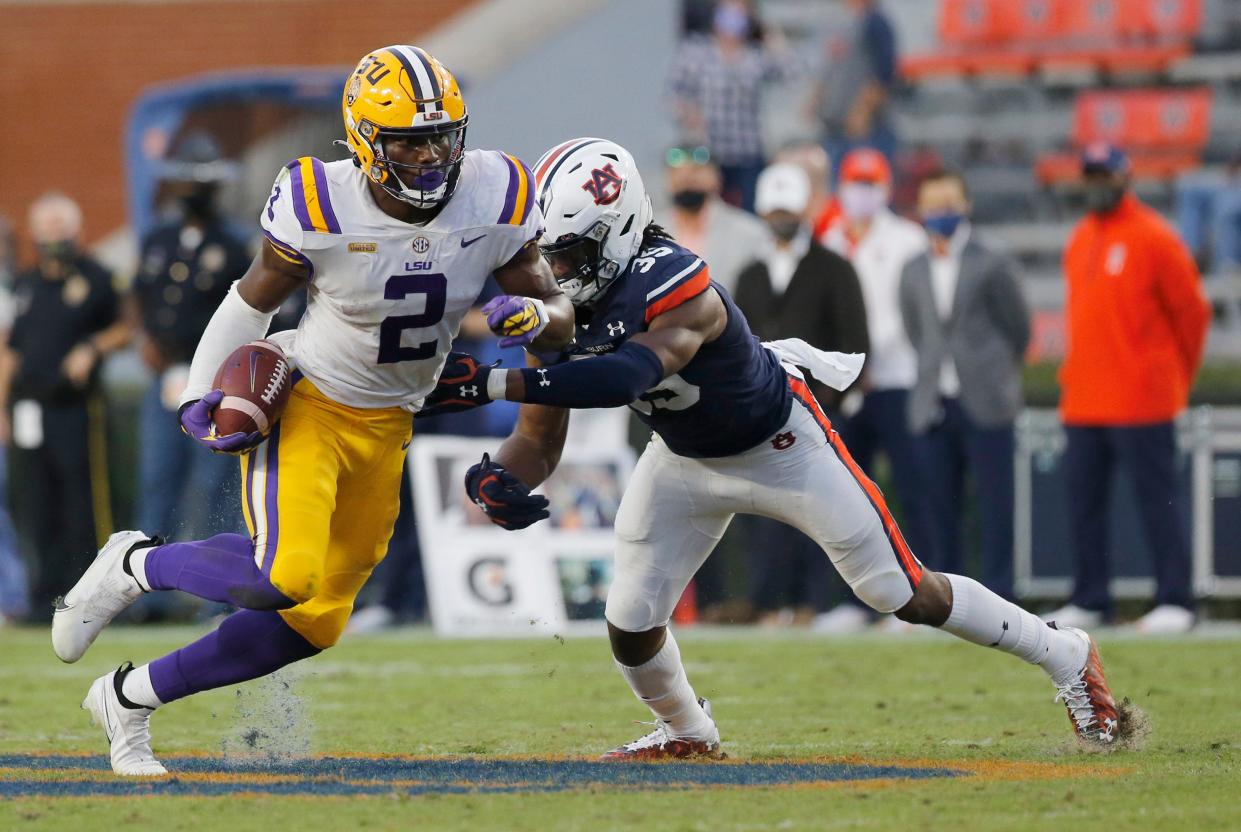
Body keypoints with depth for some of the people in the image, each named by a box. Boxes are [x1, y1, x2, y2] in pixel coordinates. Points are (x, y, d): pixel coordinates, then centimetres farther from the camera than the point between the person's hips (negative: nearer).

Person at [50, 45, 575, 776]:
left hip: (386, 428, 5)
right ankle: (138, 565, 3)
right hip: (305, 404, -5)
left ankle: (130, 697, 25)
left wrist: (535, 315, -25)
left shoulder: (494, 202, -12)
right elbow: (254, 300, -3)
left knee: (313, 621, 7)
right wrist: (203, 396, -12)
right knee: (283, 577, -27)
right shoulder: (321, 210, -20)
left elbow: (562, 320, -2)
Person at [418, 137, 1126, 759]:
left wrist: (491, 383, -59)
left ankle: (1066, 656, 19)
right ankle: (685, 731, 29)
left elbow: (625, 376, -57)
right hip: (686, 463, 6)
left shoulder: (677, 287, -39)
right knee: (630, 624, -3)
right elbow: (540, 440, -9)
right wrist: (499, 480, -33)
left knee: (904, 595, -1)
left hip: (779, 445, -6)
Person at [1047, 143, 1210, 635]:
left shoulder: (1153, 238, -6)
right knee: (1083, 497, 7)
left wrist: (1177, 378, 2)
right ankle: (1089, 599, 14)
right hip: (1083, 401, 7)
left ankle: (1175, 602, -5)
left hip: (1141, 402, -7)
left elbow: (1191, 311, -4)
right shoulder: (1080, 239, 15)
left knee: (1157, 498, -6)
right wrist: (1077, 372, 16)